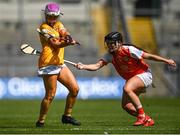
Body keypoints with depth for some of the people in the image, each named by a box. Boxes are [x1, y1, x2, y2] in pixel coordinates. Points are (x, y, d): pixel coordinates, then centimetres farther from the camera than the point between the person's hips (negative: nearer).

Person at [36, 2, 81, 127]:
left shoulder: (58, 24, 14)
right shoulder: (44, 27, -8)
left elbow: (66, 33, -6)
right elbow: (55, 44, -19)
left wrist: (68, 37, -30)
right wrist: (68, 42, -37)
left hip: (60, 63, 8)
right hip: (48, 64, -8)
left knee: (75, 89, 6)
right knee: (50, 95, -10)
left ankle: (67, 116, 17)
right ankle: (41, 121, 0)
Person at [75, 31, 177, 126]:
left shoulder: (129, 50, -22)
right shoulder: (110, 55, -7)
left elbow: (149, 56, -16)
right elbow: (97, 65, -16)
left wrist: (166, 61, -13)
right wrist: (83, 66, -34)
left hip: (144, 74, -7)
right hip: (131, 79, 7)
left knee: (127, 88, -33)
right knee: (126, 106, -5)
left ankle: (142, 115, -21)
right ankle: (148, 120, 15)